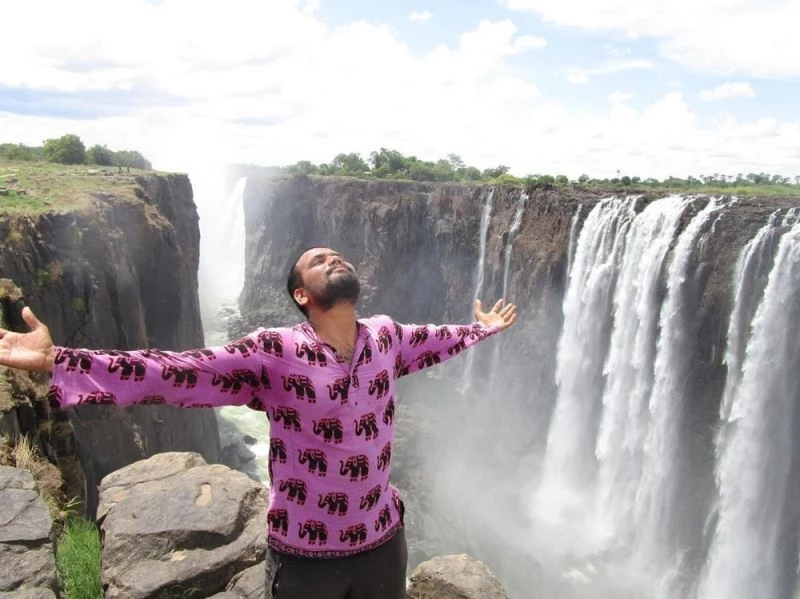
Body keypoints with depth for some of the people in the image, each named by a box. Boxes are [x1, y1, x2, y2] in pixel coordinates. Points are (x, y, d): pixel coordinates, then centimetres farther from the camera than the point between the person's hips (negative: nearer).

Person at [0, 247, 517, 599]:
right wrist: (55, 360, -33)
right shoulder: (274, 354, -19)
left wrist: (483, 329, 31)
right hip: (305, 554, -3)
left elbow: (432, 341, 15)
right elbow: (171, 372, -25)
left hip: (383, 541, 4)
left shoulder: (385, 337, -6)